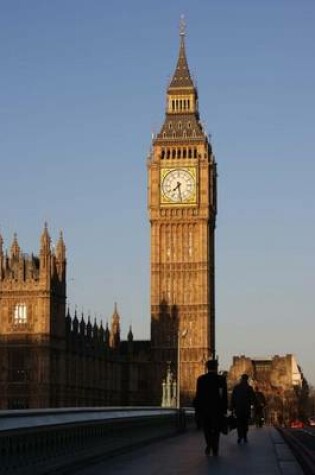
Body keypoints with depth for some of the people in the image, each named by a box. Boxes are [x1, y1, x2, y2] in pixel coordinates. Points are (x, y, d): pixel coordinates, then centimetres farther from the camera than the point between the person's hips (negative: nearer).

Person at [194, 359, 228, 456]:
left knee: (207, 429, 14)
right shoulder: (221, 379, -6)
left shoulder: (201, 379, -2)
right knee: (216, 430, 10)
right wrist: (224, 409, -1)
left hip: (204, 408, 1)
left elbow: (198, 395, -2)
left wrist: (197, 409, 5)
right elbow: (224, 396, -7)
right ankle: (215, 450, 5)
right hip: (217, 409, -1)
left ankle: (209, 444, -6)